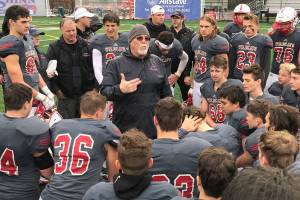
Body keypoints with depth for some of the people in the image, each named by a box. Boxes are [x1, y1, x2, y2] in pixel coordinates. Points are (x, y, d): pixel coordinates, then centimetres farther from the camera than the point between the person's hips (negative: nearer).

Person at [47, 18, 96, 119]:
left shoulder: (85, 45, 6)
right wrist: (56, 90, -9)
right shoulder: (54, 48, -2)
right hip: (65, 96, -2)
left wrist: (94, 87, 3)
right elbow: (49, 71, -4)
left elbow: (94, 68, 9)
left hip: (86, 94, 3)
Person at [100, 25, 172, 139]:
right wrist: (119, 90, -27)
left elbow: (166, 93, 16)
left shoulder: (157, 62, 12)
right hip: (125, 129, -3)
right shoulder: (116, 64, 0)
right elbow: (104, 91, -7)